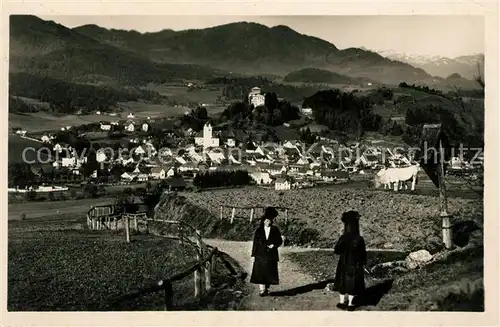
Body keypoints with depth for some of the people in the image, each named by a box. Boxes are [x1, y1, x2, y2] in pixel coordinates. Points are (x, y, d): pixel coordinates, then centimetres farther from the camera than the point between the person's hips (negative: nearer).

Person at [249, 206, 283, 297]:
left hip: (271, 255, 1)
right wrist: (254, 255, 0)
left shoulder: (275, 230, 4)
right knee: (260, 272, -8)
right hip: (261, 255, 0)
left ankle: (266, 289, 18)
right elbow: (255, 242, 4)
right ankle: (262, 290, -9)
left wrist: (274, 245, -13)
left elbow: (280, 241, 7)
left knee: (269, 273, 4)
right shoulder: (259, 230, 4)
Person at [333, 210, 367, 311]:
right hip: (355, 265, 1)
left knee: (342, 282, 15)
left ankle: (342, 302, 22)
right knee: (353, 284, 11)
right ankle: (350, 304, 15)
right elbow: (363, 253, -4)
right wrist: (363, 263, 11)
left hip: (344, 264, -1)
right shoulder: (360, 239, -11)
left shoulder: (343, 238, -17)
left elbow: (336, 251, -12)